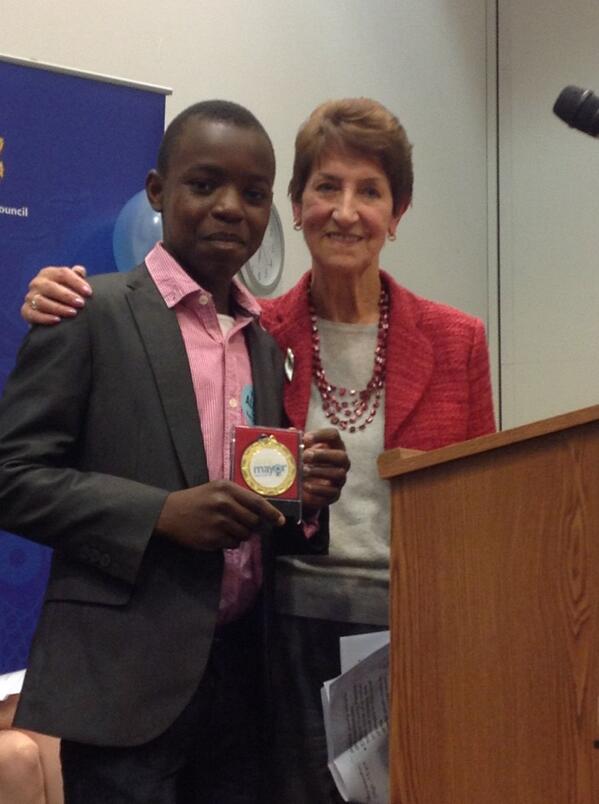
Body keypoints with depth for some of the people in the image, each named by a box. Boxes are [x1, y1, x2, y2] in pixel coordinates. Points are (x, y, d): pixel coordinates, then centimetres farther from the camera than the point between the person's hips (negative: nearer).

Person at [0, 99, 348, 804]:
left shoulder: (270, 341, 13)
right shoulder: (91, 311, -4)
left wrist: (307, 493, -3)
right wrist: (161, 513, -19)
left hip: (243, 674, 6)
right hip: (124, 684, -5)